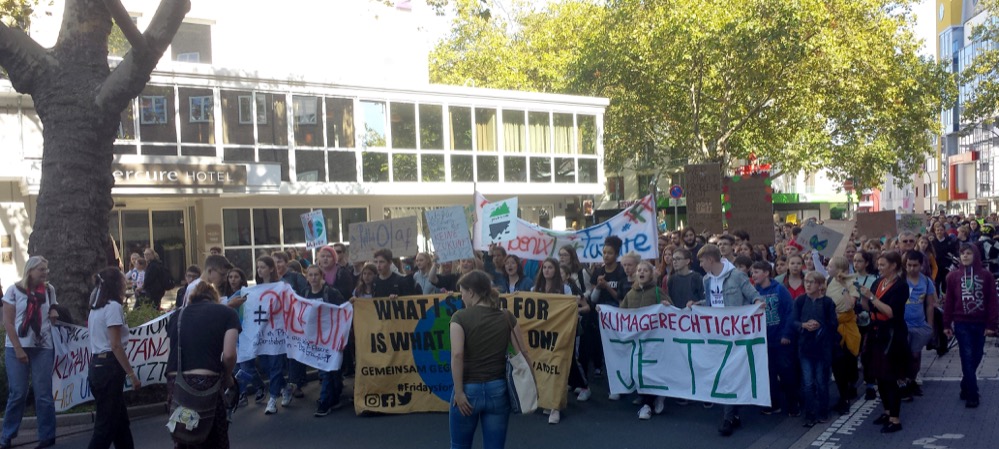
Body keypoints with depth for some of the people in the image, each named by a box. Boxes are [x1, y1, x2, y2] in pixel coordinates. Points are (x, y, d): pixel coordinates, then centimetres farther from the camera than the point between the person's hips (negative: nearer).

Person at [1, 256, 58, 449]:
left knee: (43, 394, 3)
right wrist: (18, 349, -12)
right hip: (17, 348, -2)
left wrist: (54, 314, -4)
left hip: (43, 348, 2)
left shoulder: (49, 290, 4)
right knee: (17, 393, 3)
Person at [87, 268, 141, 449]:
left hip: (97, 366, 10)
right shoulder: (113, 307, -13)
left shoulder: (96, 308, 16)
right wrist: (131, 374, -15)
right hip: (109, 367, -10)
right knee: (106, 424, -4)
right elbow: (116, 346, -18)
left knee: (120, 420, 16)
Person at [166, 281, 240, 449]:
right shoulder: (226, 312, 8)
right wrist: (227, 377, 13)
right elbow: (229, 354, -4)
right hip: (205, 382, -4)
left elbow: (175, 350, 15)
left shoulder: (177, 315, 20)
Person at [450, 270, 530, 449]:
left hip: (469, 389, -3)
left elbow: (457, 355, -20)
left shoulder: (460, 317, -8)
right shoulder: (507, 317, 3)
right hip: (498, 389, 3)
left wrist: (459, 391, -15)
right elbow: (522, 353, 2)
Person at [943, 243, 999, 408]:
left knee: (976, 357, 10)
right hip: (962, 324, -1)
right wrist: (946, 324, 1)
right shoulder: (953, 276, 0)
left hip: (980, 324, 1)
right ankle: (972, 395, -1)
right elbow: (949, 302, 3)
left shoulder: (986, 275, 0)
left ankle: (966, 388, 29)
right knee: (967, 358, -3)